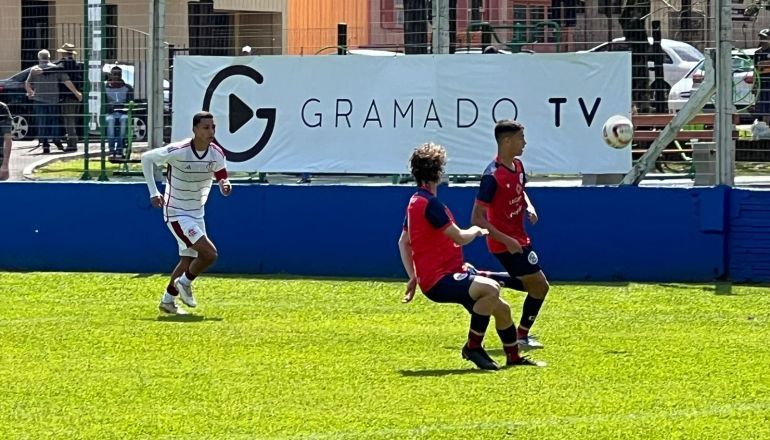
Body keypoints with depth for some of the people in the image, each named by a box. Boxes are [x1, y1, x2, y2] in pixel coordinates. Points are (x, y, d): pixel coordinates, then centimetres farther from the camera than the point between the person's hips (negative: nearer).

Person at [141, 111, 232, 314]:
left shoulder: (217, 154, -7)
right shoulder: (177, 151, -22)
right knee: (210, 253, -18)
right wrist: (153, 192, -11)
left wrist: (225, 186, -25)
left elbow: (222, 180, 1)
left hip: (196, 214, 7)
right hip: (176, 214, -7)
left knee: (188, 261, 13)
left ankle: (168, 301, 29)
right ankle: (185, 282, 7)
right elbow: (146, 158, -9)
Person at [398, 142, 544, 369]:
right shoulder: (430, 203, -17)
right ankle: (473, 346, -20)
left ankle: (513, 357, 32)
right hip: (438, 280, -11)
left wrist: (413, 277, 21)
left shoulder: (416, 201, 16)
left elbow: (403, 242, 23)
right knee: (490, 288, -33)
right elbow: (459, 238, -16)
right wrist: (476, 230, 5)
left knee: (501, 307, 14)